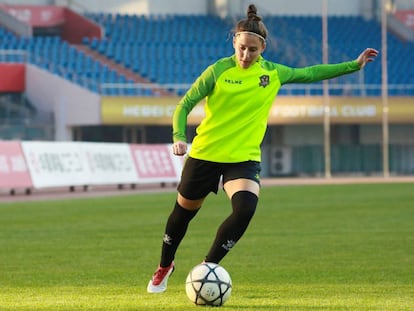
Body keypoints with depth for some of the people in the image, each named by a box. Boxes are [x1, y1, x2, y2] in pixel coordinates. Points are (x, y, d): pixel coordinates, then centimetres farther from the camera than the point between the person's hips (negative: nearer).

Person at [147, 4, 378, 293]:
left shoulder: (273, 73, 1)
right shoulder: (218, 70, -9)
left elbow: (310, 73, 14)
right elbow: (185, 104, -4)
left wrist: (354, 65, 13)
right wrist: (179, 137, -20)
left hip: (244, 157, 1)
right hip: (205, 154, -1)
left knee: (245, 208, -25)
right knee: (184, 211, 13)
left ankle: (207, 267, -8)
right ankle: (165, 266, 40)